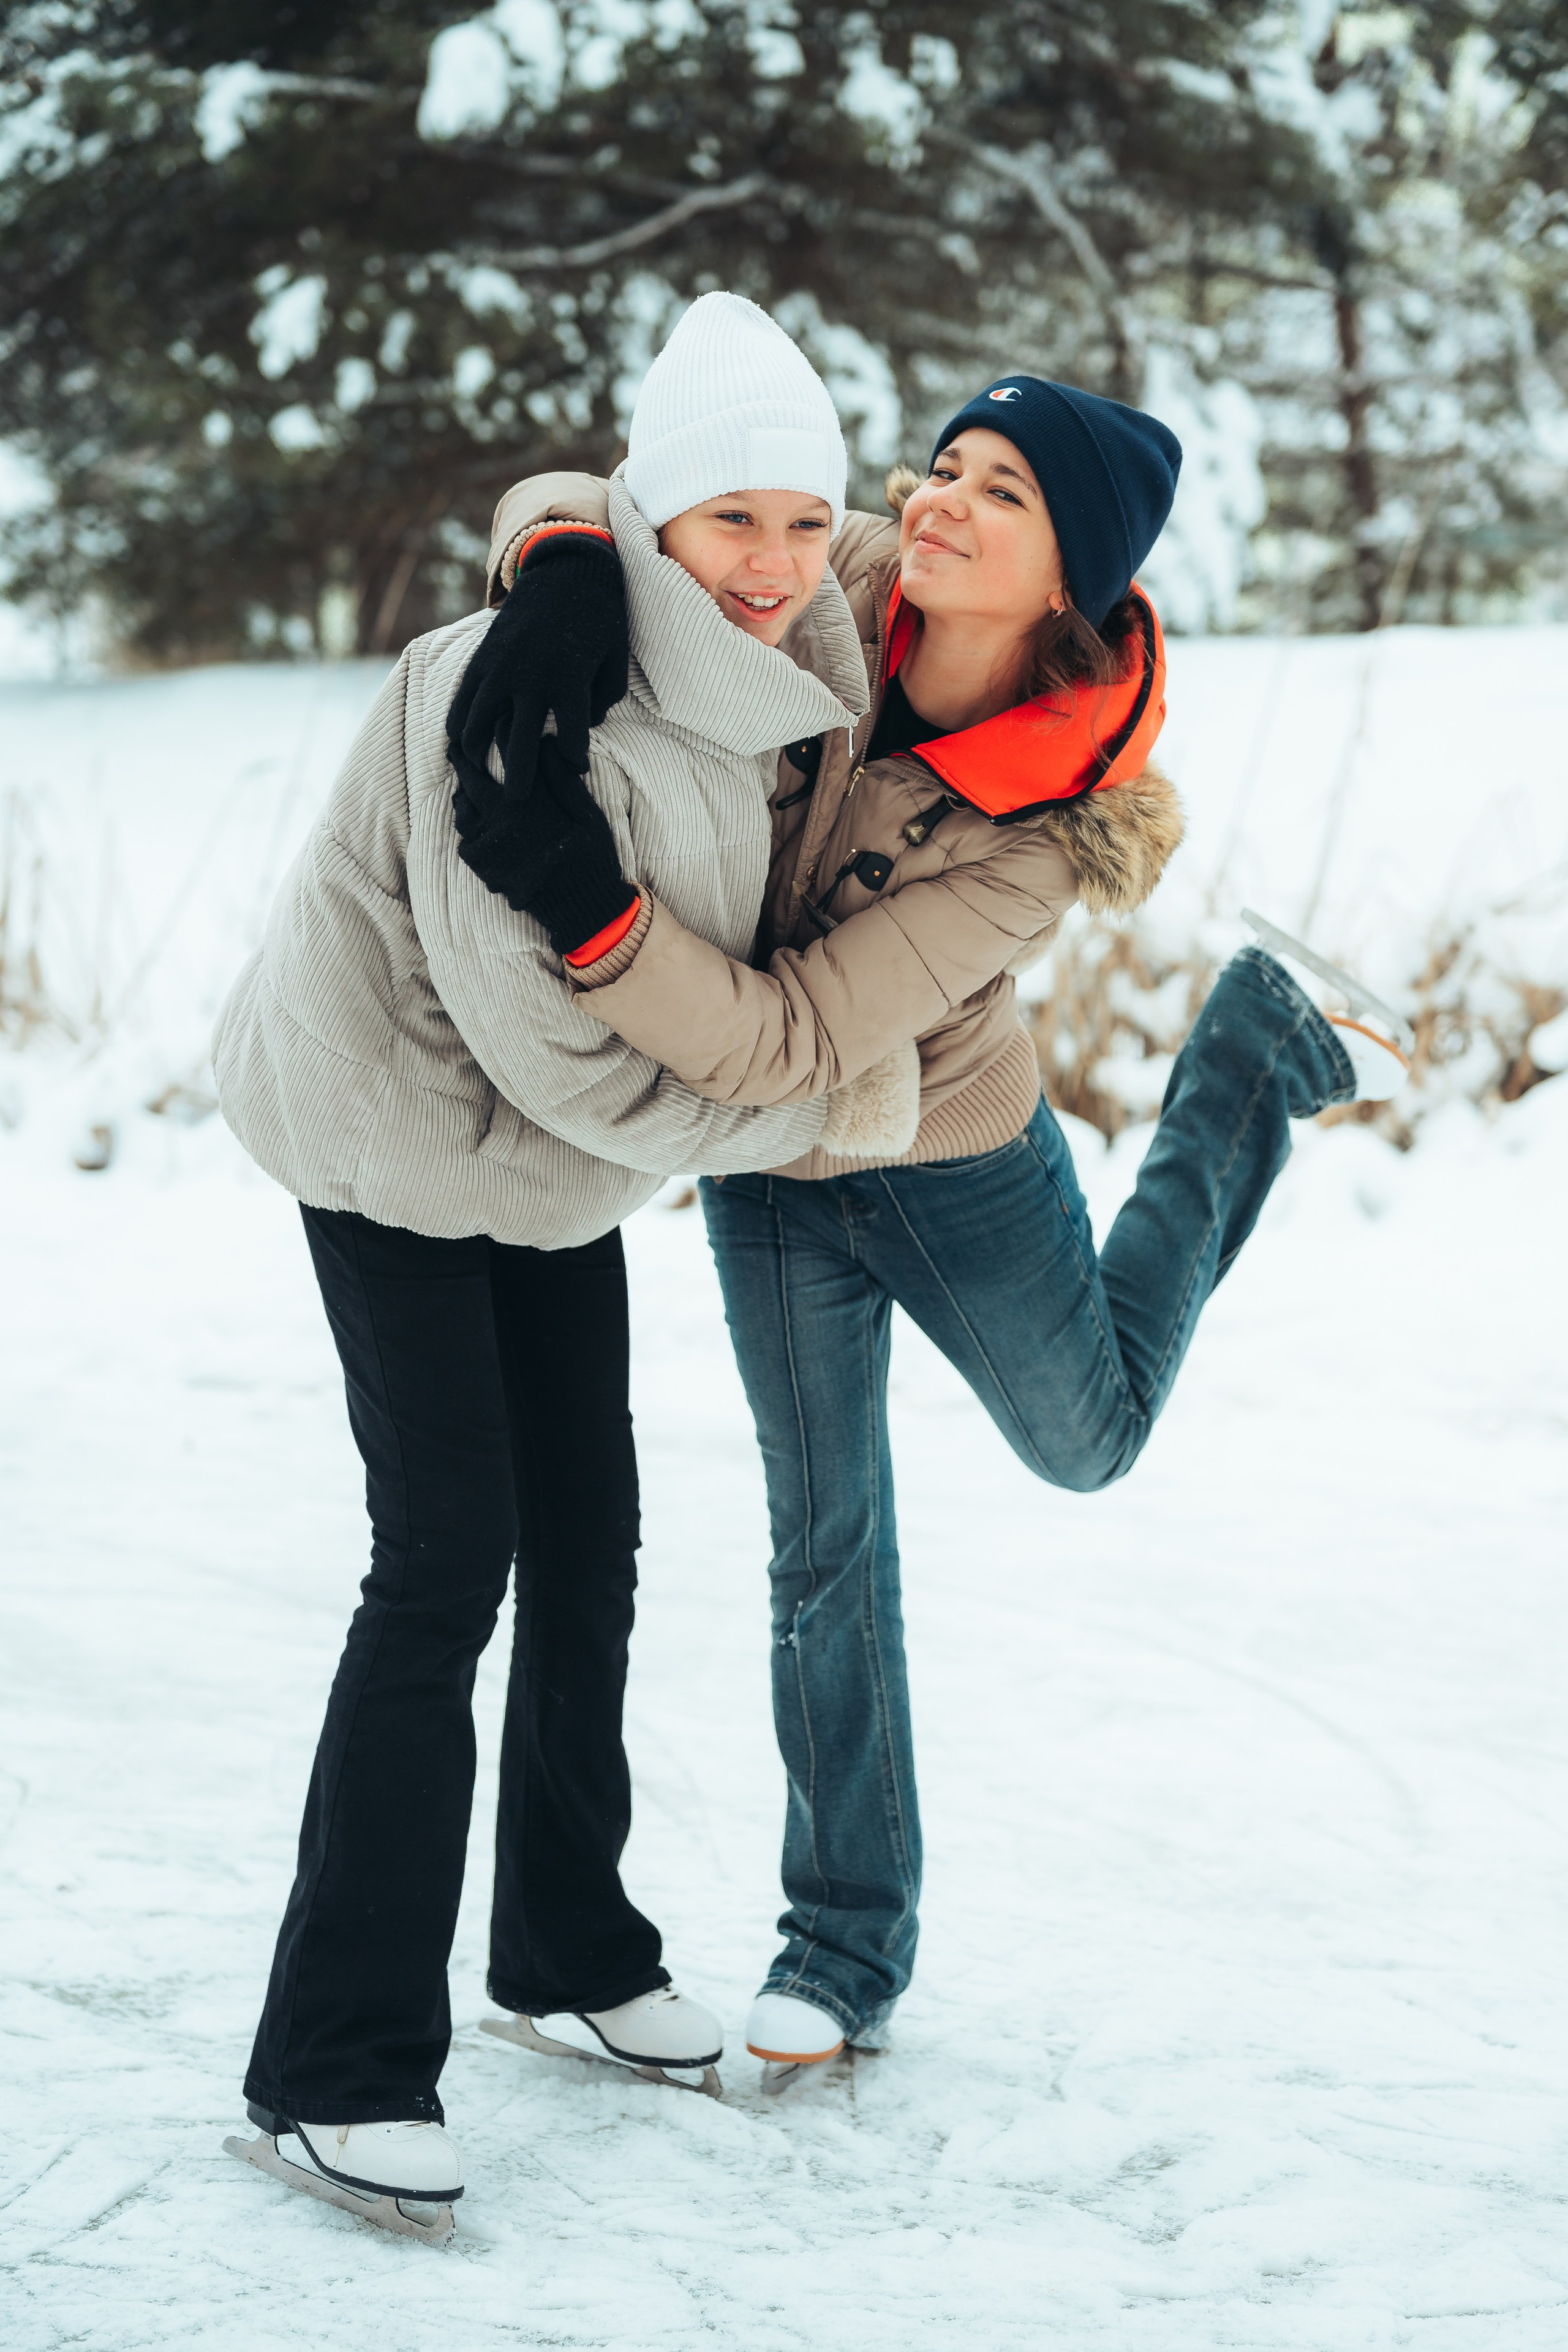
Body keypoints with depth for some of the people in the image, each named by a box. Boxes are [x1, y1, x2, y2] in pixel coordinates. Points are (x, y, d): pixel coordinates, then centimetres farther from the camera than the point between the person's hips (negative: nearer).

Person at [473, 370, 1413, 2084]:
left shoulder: (1040, 839, -34)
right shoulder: (850, 582, -22)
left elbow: (784, 1045, -40)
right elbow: (587, 510, -11)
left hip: (955, 1166, -3)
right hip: (771, 1180, 3)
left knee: (1090, 1431, 25)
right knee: (824, 1545, 9)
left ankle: (1262, 1048, 41)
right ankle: (850, 1946, 23)